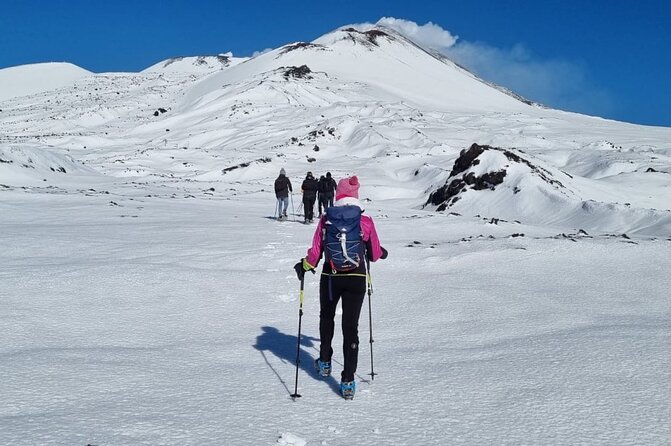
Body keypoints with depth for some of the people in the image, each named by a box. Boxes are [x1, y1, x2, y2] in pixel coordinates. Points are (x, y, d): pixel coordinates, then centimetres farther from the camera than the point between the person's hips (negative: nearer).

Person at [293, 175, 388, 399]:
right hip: (356, 278, -1)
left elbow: (315, 252, -5)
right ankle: (348, 381, 0)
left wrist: (304, 265, 14)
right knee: (351, 327, 5)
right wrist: (381, 253, 25)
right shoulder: (366, 221, -6)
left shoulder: (326, 219, -6)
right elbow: (375, 255, 2)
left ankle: (325, 362, 40)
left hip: (330, 277, 1)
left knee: (326, 317, 27)